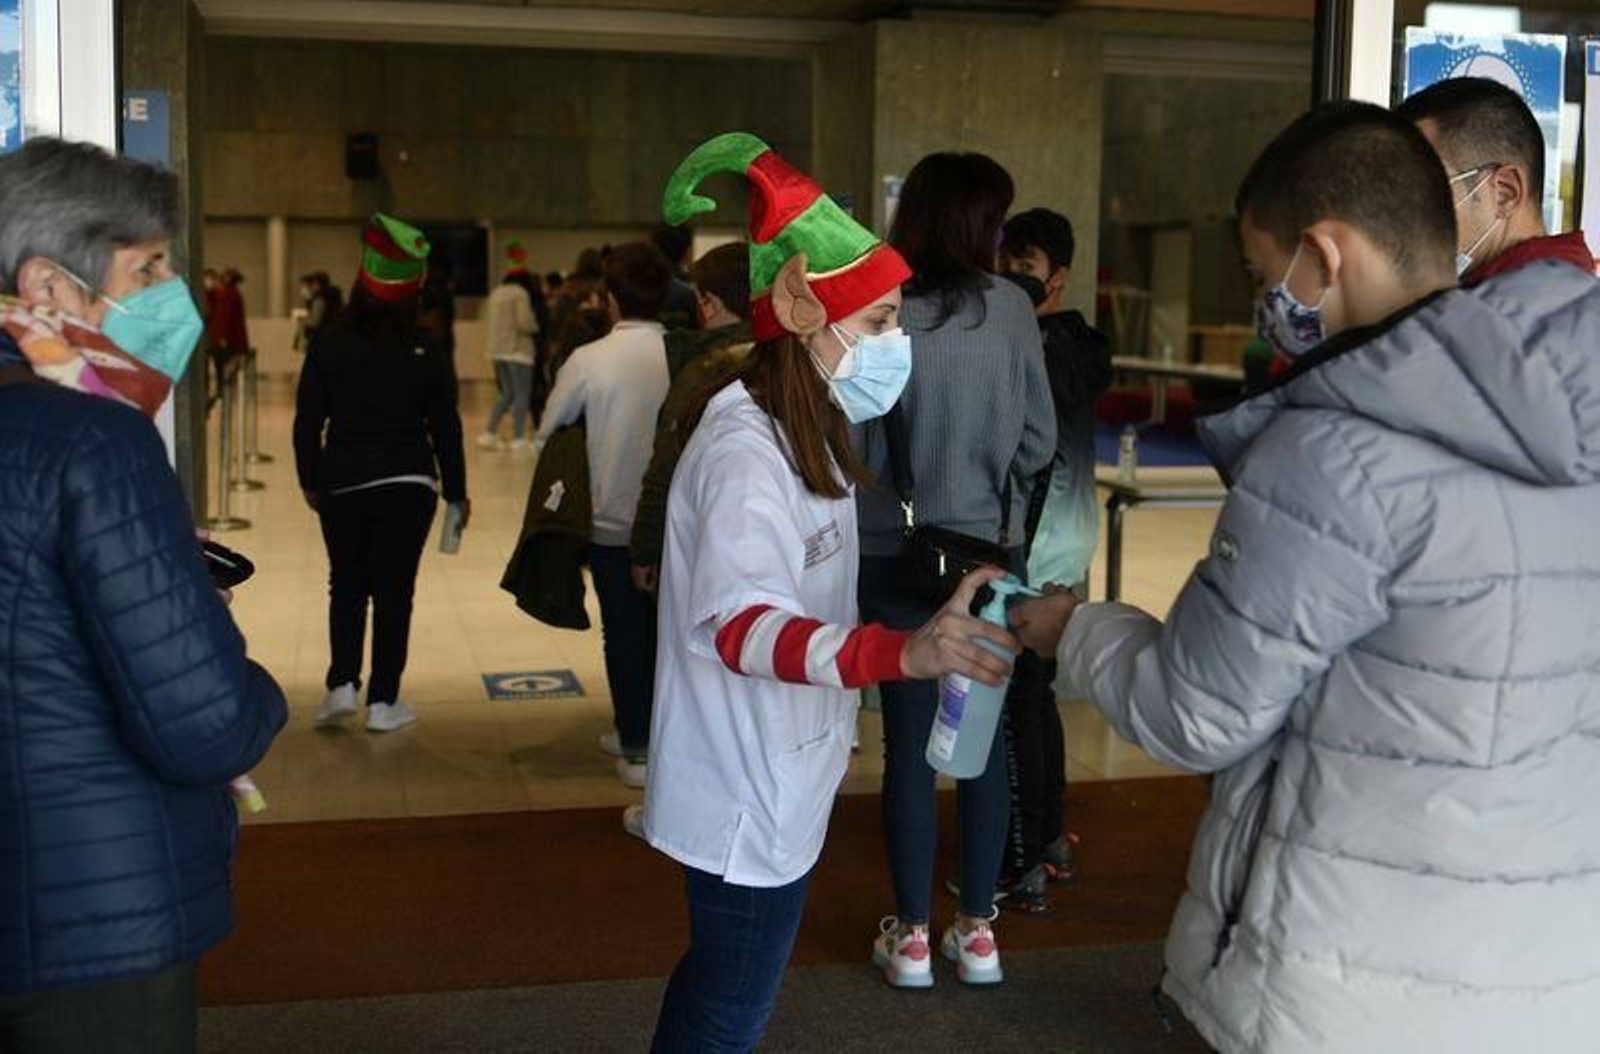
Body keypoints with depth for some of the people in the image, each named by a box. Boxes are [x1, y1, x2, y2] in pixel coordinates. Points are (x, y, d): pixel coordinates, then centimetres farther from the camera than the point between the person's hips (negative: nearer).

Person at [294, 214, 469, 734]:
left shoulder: (328, 346, -4)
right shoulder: (428, 352, -6)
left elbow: (307, 422, 0)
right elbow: (445, 427, -2)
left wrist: (310, 481, 12)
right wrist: (456, 491, 7)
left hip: (342, 483, 1)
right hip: (408, 483, -1)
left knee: (346, 586, 16)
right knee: (394, 590, 6)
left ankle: (342, 685, 4)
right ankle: (383, 701, 9)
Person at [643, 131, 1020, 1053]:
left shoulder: (795, 434, 10)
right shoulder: (745, 448, -23)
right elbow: (738, 623, -35)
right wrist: (903, 654, -49)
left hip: (776, 784, 10)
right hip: (749, 796, -10)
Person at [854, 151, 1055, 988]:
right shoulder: (1009, 309, -5)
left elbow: (852, 441, -6)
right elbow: (1041, 439, 2)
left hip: (896, 556, -1)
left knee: (910, 741, 7)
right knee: (984, 734, 11)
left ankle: (912, 935, 17)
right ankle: (977, 930, 21)